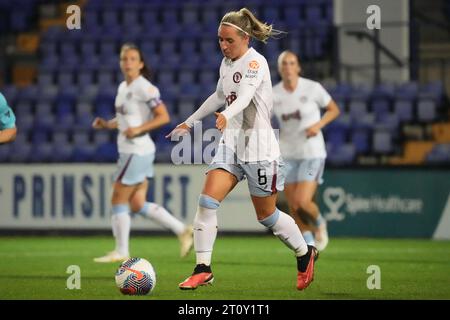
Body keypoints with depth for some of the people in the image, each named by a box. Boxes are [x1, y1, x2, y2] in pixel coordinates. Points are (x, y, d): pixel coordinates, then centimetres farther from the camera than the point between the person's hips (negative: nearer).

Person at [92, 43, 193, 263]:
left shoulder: (144, 88, -13)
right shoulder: (123, 88, 14)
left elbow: (164, 117, -14)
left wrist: (138, 129, -23)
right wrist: (106, 125, 8)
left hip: (137, 152, -9)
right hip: (129, 151, 9)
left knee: (118, 201, -3)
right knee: (137, 205, 8)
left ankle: (121, 251, 6)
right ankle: (183, 231, 12)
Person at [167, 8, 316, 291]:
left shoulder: (255, 62, -16)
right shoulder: (226, 63, 8)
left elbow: (245, 95, -34)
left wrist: (226, 116, -54)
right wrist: (190, 122, 30)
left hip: (259, 148, -7)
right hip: (231, 144, 7)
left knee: (266, 215, 6)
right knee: (207, 201, -11)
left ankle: (305, 254, 31)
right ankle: (203, 269, -8)